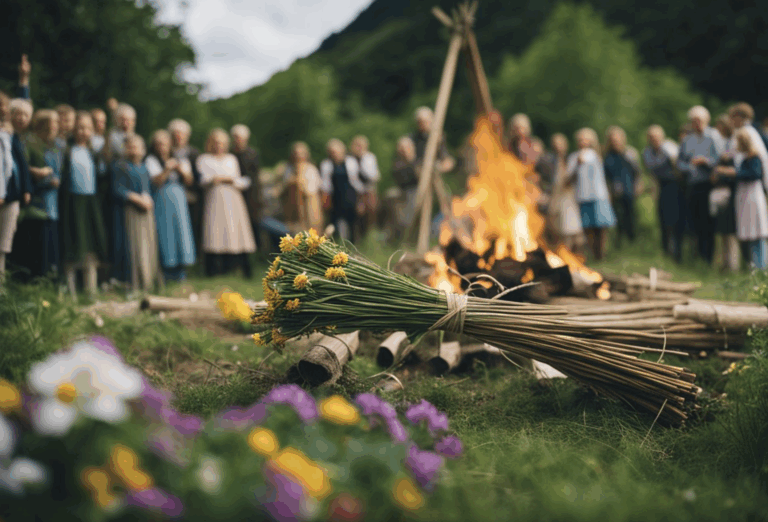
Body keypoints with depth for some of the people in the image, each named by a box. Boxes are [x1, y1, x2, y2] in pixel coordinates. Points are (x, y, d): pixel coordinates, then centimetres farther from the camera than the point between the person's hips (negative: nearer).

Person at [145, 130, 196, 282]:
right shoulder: (151, 161, 2)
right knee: (166, 231, -7)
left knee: (182, 229, -1)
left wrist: (182, 171, -7)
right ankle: (168, 271, -2)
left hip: (179, 199, 4)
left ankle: (180, 270, 6)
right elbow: (156, 181, -10)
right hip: (162, 200, -4)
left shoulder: (179, 159, 16)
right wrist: (167, 170, -19)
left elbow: (189, 181, 10)